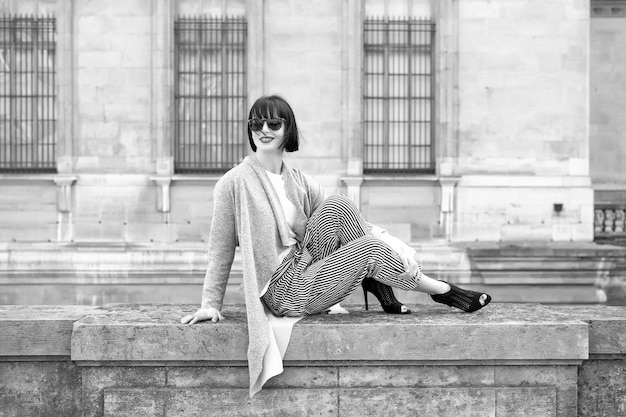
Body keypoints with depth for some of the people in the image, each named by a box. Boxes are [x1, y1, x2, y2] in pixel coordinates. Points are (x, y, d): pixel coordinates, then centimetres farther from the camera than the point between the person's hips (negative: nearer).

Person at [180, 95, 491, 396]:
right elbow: (221, 248, -4)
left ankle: (378, 285, -12)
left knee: (337, 205, -19)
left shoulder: (300, 183, 9)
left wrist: (396, 247, -7)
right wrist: (210, 304, -7)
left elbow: (346, 218, 4)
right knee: (371, 249, -23)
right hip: (283, 290, -5)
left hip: (308, 268, 5)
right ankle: (443, 292, -4)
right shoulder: (234, 183, -8)